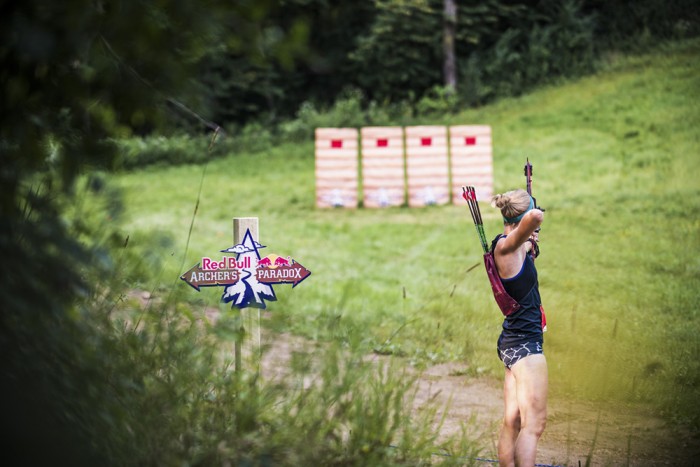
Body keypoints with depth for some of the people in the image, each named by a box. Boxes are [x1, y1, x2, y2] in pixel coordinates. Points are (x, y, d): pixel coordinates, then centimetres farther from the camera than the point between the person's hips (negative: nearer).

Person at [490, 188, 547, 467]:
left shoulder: (513, 248, 10)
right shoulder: (506, 246, -18)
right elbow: (535, 216, -35)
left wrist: (529, 245, 49)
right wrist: (534, 218, -14)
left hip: (512, 341, 10)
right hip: (524, 343, -10)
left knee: (512, 422, 11)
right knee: (533, 424, -10)